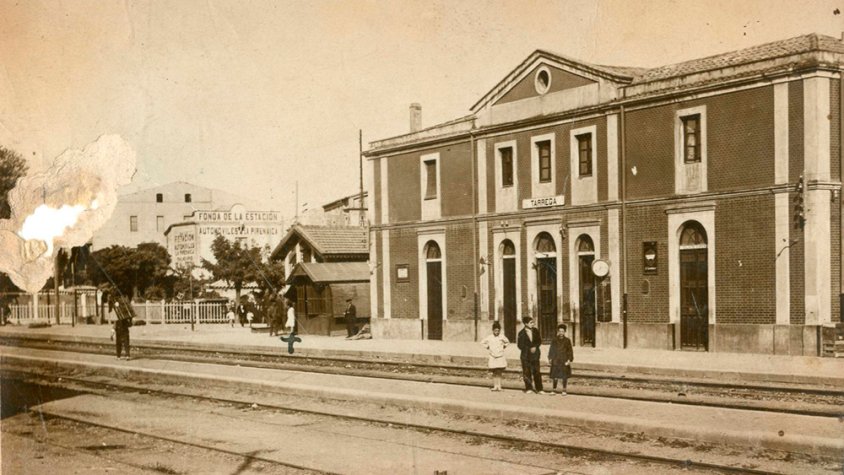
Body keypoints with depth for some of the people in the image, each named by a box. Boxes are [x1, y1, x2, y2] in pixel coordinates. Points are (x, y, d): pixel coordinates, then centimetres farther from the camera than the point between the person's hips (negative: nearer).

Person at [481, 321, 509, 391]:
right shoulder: (489, 338, -1)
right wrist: (487, 347, 6)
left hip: (500, 357, 0)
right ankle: (495, 386, 3)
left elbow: (507, 342, 20)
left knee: (499, 373, -1)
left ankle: (499, 386, 2)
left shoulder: (502, 337, 1)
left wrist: (504, 346, 7)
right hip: (493, 357, 0)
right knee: (494, 373, 0)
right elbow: (482, 343, 14)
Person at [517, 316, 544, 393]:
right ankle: (528, 388, 13)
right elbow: (520, 345, -5)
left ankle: (539, 388, 2)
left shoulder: (535, 331, 4)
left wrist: (535, 347, -8)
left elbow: (539, 341, 10)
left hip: (535, 355, 2)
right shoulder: (522, 333, -7)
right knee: (527, 372, 3)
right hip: (526, 355, -2)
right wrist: (529, 349, -12)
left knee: (536, 371, -2)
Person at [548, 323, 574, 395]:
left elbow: (570, 351, 0)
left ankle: (564, 390, 14)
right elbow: (551, 350, 10)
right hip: (556, 360, 1)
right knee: (555, 376, 1)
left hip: (564, 361, -1)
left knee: (564, 376, 4)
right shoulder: (555, 340, 4)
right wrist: (550, 358, 3)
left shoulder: (567, 340, -1)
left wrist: (569, 359, -8)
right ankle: (554, 389, 10)